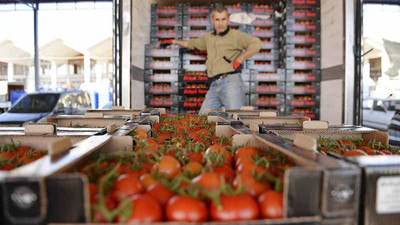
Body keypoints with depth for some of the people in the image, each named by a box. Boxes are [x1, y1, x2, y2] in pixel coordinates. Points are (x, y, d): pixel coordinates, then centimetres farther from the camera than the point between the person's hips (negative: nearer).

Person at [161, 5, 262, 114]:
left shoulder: (235, 35, 2)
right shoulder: (208, 38, 23)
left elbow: (256, 44, -11)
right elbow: (193, 43, 42)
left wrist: (239, 60, -11)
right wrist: (174, 41, 52)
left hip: (230, 82, -6)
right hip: (214, 86, 7)